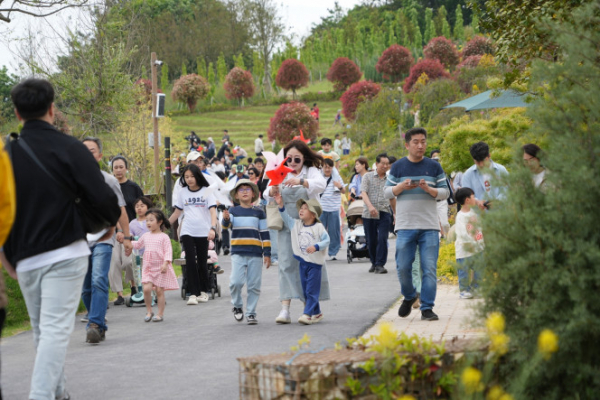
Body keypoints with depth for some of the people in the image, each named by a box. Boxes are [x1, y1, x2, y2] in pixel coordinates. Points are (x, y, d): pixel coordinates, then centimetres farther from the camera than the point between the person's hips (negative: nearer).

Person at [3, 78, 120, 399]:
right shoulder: (69, 149, -6)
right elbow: (101, 197, -10)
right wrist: (113, 221, 12)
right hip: (65, 253, -4)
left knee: (41, 330, 17)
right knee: (56, 329, -8)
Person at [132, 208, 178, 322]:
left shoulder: (164, 237, -5)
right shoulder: (145, 236, 12)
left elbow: (168, 251, -10)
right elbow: (138, 245, 30)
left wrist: (165, 263, -21)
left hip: (160, 267, -4)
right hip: (148, 268, 4)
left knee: (159, 291, -1)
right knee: (146, 288, -10)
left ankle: (160, 314, 9)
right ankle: (149, 311, 6)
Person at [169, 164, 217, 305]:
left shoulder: (206, 192, 0)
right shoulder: (183, 192, 9)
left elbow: (213, 211, -9)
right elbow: (177, 212, 18)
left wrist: (212, 228, -24)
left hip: (203, 232, -1)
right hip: (187, 232, 2)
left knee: (202, 262, 4)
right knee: (190, 262, -10)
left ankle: (204, 291, 20)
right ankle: (193, 293, -10)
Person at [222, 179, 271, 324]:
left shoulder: (259, 212, 9)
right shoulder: (233, 211, 8)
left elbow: (265, 234, 9)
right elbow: (227, 225, -11)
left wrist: (267, 253, 4)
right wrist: (226, 219, -34)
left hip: (255, 254, 1)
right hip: (238, 253, -1)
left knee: (254, 285, 1)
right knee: (236, 281, -13)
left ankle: (251, 313, 12)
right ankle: (237, 306, 11)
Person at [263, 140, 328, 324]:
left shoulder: (311, 171, 0)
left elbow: (320, 184, -21)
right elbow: (266, 195, -2)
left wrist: (300, 181, -38)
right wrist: (272, 191, -26)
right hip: (287, 226, 2)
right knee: (286, 264, -5)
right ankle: (285, 309, -10)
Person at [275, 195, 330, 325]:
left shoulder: (318, 227, -7)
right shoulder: (296, 225, 8)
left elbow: (326, 240, -10)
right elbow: (286, 218, 8)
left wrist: (316, 247, -24)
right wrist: (281, 205, -4)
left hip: (315, 263, -6)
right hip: (303, 262, 6)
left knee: (312, 290, -8)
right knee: (305, 291, 10)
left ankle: (307, 314, -10)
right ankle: (316, 313, 22)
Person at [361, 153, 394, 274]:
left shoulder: (389, 180, 12)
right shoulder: (368, 177, 5)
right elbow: (364, 193, -7)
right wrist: (370, 206, -22)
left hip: (384, 214, 1)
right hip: (369, 214, -1)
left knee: (382, 239, -12)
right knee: (371, 240, 5)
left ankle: (380, 264, -10)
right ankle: (374, 263, 22)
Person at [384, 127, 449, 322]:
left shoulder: (434, 167, 8)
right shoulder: (398, 167, 7)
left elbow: (445, 192, 6)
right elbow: (387, 192, 7)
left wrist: (429, 189, -13)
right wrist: (401, 187, -12)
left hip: (429, 227, 0)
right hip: (405, 226, 0)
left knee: (429, 269, -5)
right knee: (403, 267, 0)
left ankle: (427, 308, 1)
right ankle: (409, 296, 26)